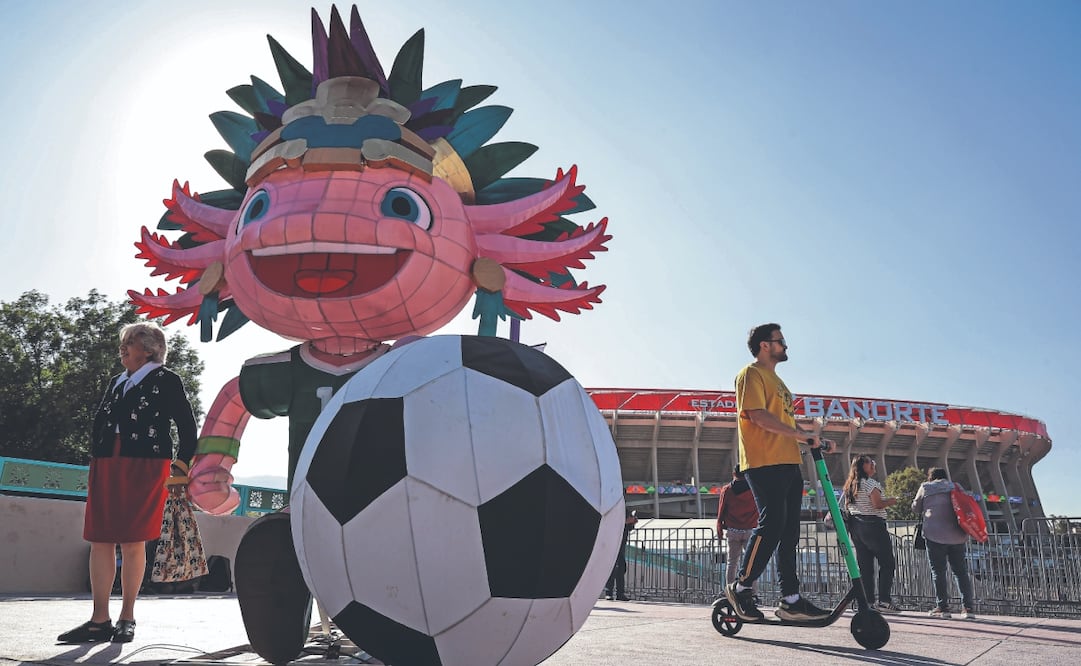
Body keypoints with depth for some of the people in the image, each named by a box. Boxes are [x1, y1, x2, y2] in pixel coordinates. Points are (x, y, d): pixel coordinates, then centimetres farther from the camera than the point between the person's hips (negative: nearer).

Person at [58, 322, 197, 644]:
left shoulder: (166, 380, 1)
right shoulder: (116, 382, 19)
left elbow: (187, 426, 0)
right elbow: (98, 423, 22)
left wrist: (180, 465, -4)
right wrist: (97, 458, 11)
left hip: (145, 469, -6)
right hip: (106, 469, 6)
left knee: (133, 543, -3)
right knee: (100, 542, 2)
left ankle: (127, 619, 6)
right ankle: (99, 620, 6)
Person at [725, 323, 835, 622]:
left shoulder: (776, 380, 28)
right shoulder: (751, 374, -3)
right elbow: (758, 415, -17)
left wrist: (814, 440, 15)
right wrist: (800, 433, -20)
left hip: (788, 463, 10)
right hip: (764, 462, -10)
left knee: (789, 532, 6)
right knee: (771, 525, -13)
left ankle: (790, 600, 8)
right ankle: (741, 587, -2)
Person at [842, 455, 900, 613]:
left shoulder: (850, 485, 16)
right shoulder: (870, 483, -9)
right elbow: (877, 504, -17)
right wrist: (891, 501, 1)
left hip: (855, 526, 8)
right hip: (872, 525, -8)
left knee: (865, 565, 7)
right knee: (887, 563, -2)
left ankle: (868, 601, 4)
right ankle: (884, 601, -7)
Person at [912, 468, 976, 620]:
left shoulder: (925, 487, 5)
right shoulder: (955, 486, 12)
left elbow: (915, 508, 12)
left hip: (935, 534, -3)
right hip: (957, 534, 3)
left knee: (938, 571, 1)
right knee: (961, 571, 8)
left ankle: (943, 607, -2)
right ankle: (969, 608, 4)